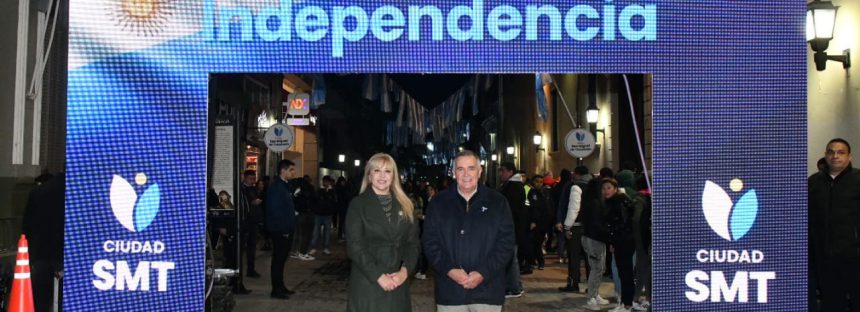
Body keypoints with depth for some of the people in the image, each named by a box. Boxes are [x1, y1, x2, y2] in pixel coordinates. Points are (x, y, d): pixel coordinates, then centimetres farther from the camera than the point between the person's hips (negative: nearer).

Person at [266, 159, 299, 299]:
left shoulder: (285, 186, 15)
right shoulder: (275, 187, -16)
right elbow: (274, 210, -21)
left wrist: (290, 227, 13)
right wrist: (283, 230, -19)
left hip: (286, 230, 9)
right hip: (280, 231, -9)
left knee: (281, 259, 16)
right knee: (278, 260, -2)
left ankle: (280, 286, 25)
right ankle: (276, 290, 4)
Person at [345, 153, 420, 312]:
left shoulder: (405, 205, 10)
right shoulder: (358, 204, -1)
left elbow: (413, 241, 6)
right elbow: (354, 246, -8)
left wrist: (405, 270, -9)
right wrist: (378, 275, -15)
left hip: (398, 281, 3)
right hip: (367, 281, -3)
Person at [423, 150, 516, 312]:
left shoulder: (498, 202, 3)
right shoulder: (438, 203, 6)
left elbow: (506, 242, 0)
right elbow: (430, 242, 3)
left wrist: (483, 273, -10)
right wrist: (449, 270, -10)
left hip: (487, 291, 0)